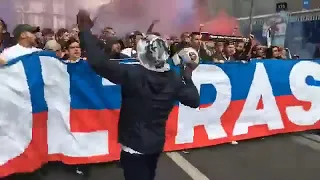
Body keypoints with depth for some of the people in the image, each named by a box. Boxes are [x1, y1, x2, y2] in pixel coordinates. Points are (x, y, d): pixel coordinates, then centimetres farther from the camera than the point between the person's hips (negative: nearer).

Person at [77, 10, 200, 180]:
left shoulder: (133, 74, -23)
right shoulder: (174, 79, -8)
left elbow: (99, 63, -30)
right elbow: (194, 101, 1)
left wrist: (85, 30, -19)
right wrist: (188, 77, 15)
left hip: (134, 144, -5)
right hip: (156, 143, 5)